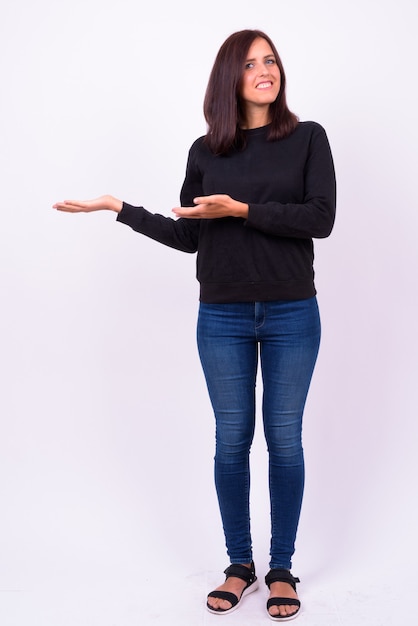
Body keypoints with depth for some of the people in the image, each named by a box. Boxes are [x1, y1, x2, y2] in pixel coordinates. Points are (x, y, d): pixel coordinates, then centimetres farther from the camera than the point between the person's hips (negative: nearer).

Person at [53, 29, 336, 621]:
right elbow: (189, 235, 11)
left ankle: (282, 569, 21)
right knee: (232, 440, 7)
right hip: (223, 317, 2)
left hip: (291, 315, -1)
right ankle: (239, 566, 24)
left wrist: (242, 209, -16)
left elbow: (321, 218, -10)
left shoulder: (307, 138, 2)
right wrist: (120, 208, 6)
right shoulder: (205, 151, 7)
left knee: (285, 440, 5)